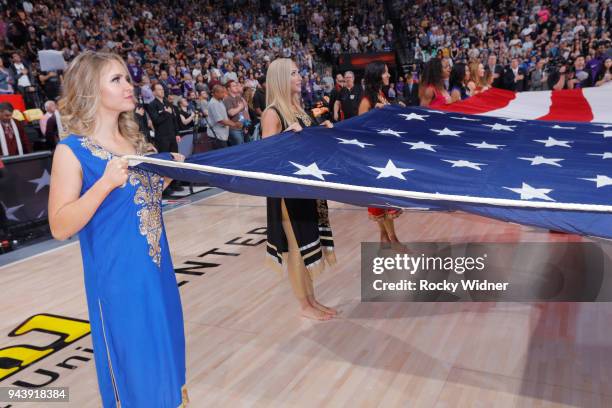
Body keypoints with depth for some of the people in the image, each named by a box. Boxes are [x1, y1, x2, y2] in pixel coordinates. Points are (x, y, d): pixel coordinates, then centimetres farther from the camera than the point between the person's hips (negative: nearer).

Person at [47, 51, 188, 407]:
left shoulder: (135, 141, 5)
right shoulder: (73, 150, -12)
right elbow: (60, 227, -17)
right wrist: (107, 182, -27)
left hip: (157, 269, 6)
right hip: (117, 278, -6)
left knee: (165, 353, 21)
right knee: (132, 366, 10)